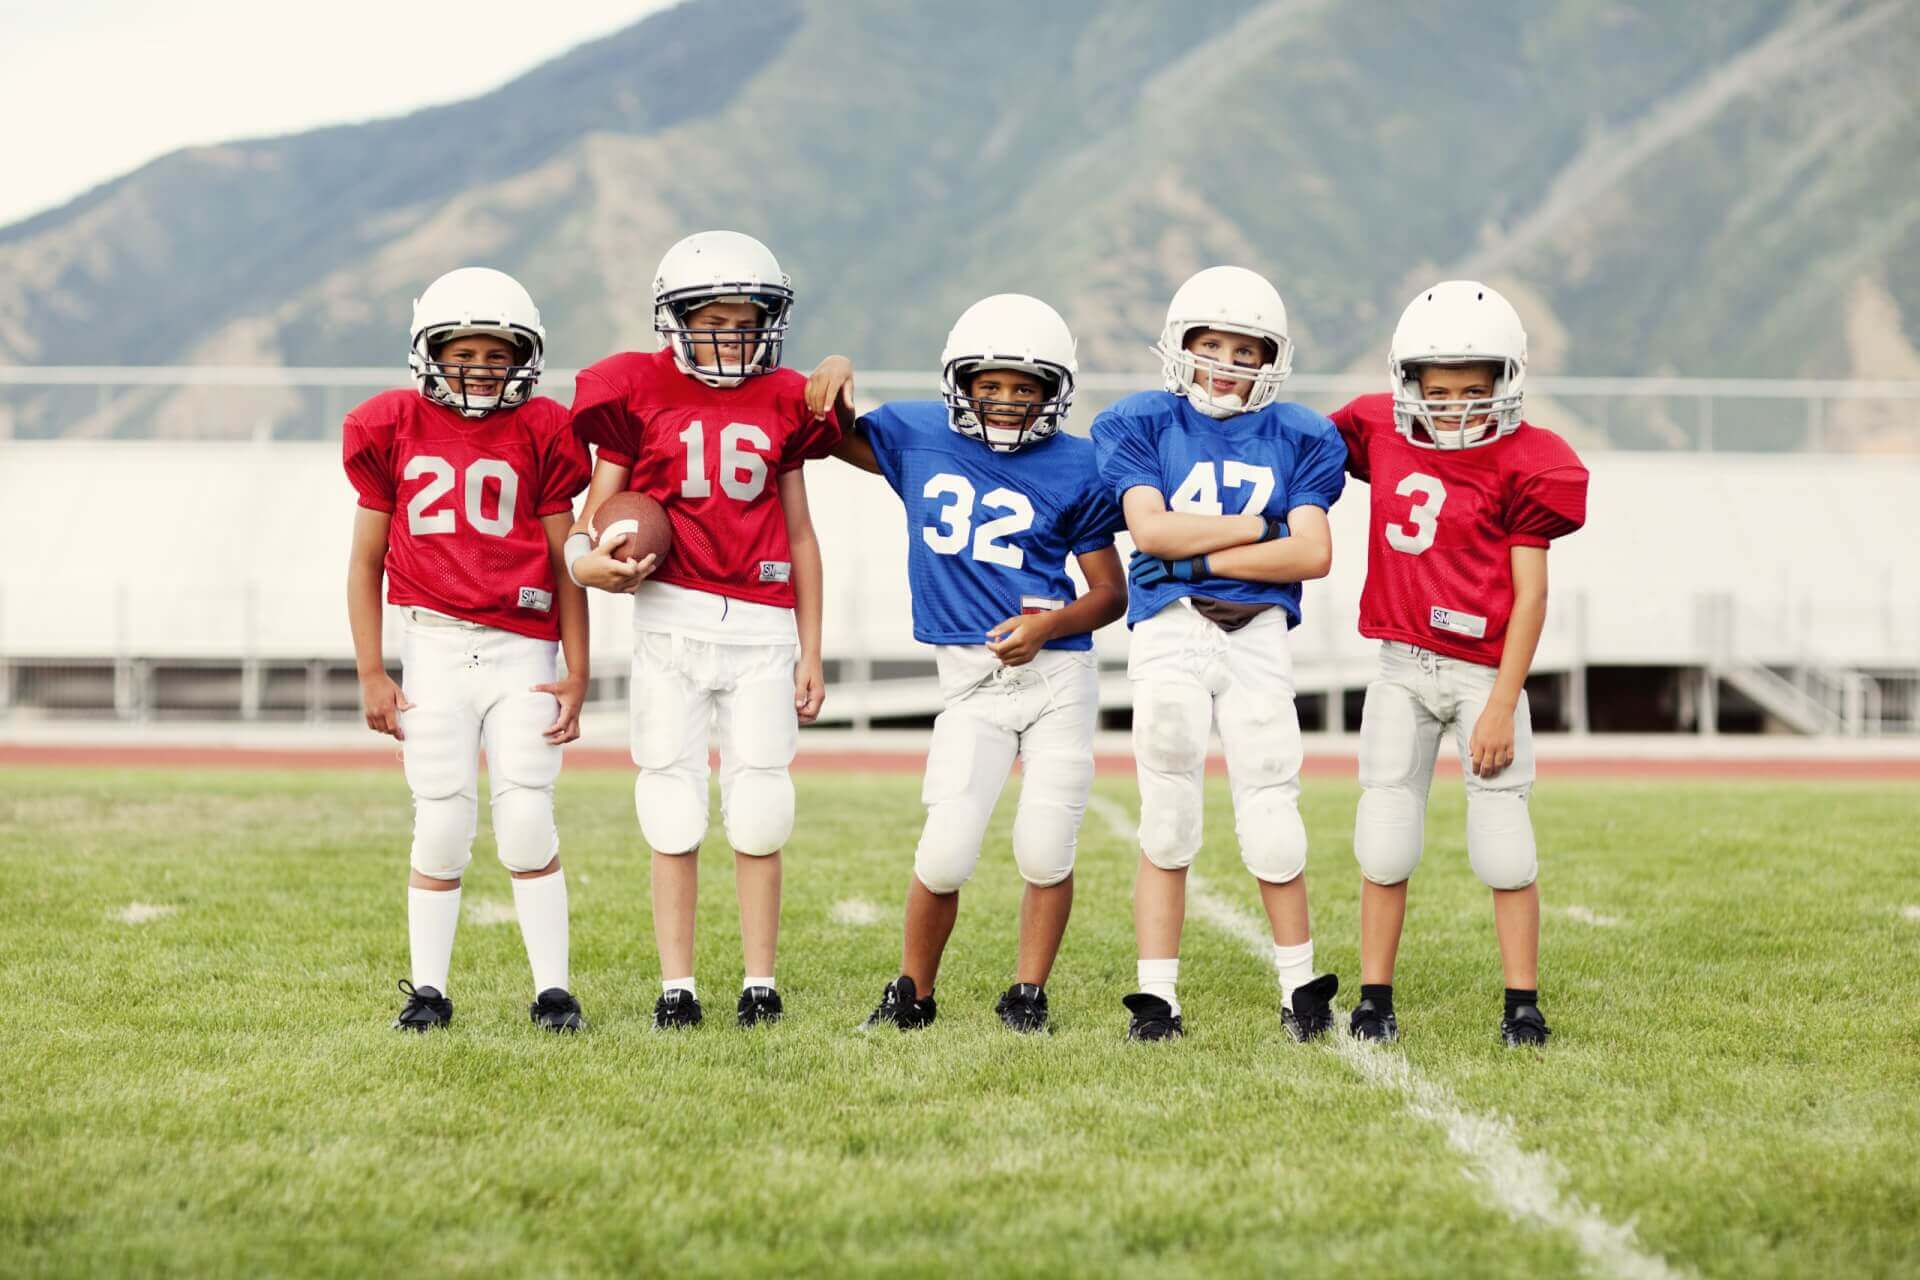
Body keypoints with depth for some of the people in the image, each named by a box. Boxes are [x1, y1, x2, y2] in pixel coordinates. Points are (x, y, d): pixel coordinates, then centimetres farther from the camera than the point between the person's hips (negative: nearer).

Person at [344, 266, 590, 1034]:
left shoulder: (539, 434, 3)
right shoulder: (394, 430, 5)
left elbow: (565, 565, 7)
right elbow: (366, 561, 9)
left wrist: (577, 674, 3)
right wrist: (370, 673, 4)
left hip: (522, 649, 0)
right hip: (435, 646, 0)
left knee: (528, 823, -4)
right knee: (442, 825, 0)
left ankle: (553, 990, 4)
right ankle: (428, 991, 10)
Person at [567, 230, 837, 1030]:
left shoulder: (782, 404, 9)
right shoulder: (641, 395, 3)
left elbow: (799, 534, 14)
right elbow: (599, 503, 6)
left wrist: (811, 650, 12)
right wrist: (588, 557, -18)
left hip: (762, 625, 1)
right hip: (671, 619, -1)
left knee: (758, 812, 2)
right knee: (674, 812, 2)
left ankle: (761, 984, 12)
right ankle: (676, 986, 9)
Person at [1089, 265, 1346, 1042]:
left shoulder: (1296, 438, 8)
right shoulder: (1143, 425, 6)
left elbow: (1313, 554, -5)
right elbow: (1150, 529, -9)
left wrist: (1202, 557, -9)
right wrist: (1263, 524, -6)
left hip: (1258, 636, 1)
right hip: (1169, 630, -1)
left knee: (1270, 815, -1)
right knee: (1167, 818, 0)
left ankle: (1300, 987, 15)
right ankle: (1156, 996, 7)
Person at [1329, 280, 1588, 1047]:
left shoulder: (1520, 465, -10)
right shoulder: (1382, 435, 2)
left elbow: (1530, 595, -9)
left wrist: (1502, 706, -12)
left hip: (1484, 674, -4)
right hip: (1401, 667, 4)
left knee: (1503, 845, -1)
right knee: (1385, 842, 6)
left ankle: (1523, 1006, 9)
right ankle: (1374, 1001, 15)